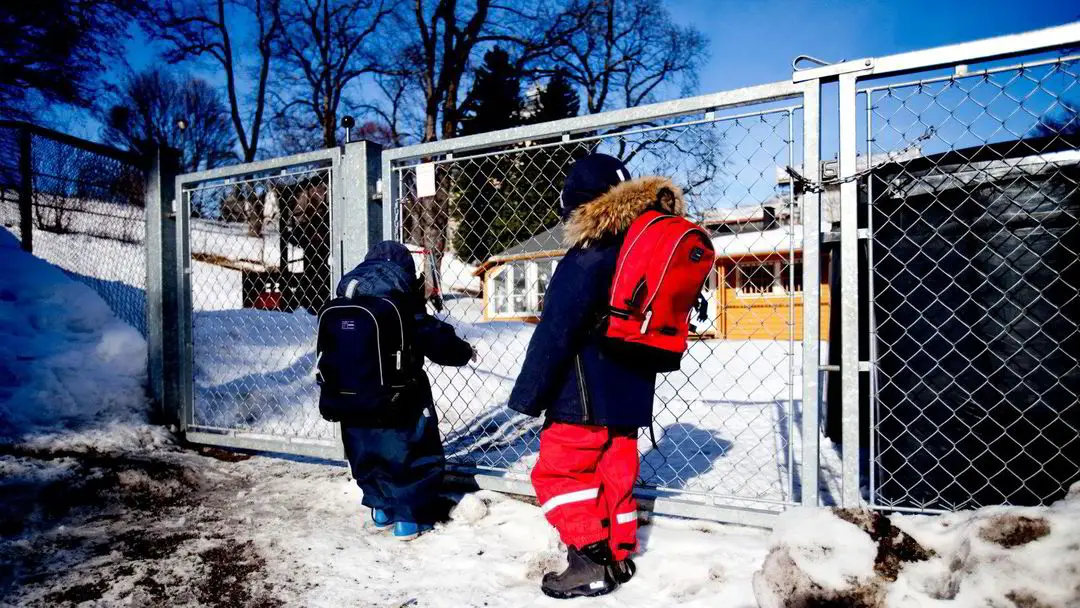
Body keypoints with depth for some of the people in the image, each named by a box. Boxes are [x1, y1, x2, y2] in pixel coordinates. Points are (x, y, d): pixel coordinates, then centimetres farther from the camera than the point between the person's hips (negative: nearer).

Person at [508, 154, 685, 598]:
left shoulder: (590, 253, -16)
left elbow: (556, 330, -19)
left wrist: (528, 394, -12)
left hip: (587, 391, -8)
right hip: (629, 388, 9)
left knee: (557, 473, 4)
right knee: (615, 474, 17)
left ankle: (591, 563, 6)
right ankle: (619, 555, 27)